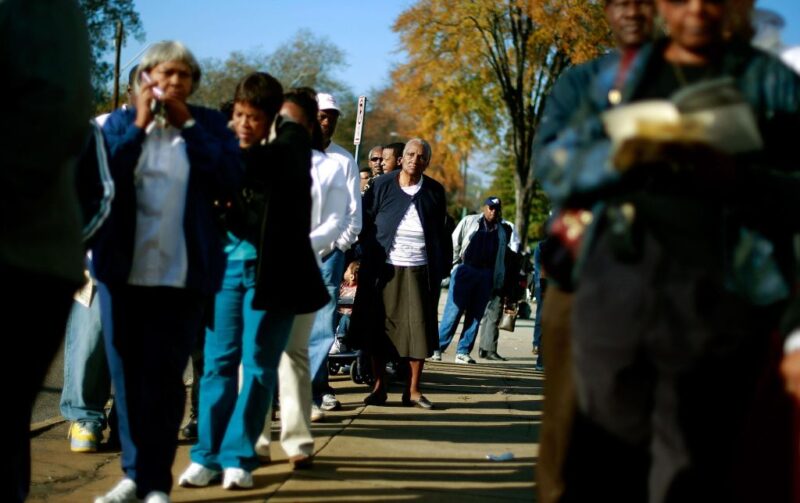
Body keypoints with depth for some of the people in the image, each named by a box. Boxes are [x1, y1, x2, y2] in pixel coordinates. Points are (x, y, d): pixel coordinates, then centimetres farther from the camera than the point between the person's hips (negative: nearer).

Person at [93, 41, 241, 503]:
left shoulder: (208, 124, 7)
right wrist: (138, 126, -8)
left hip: (183, 272, -2)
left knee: (163, 377, -5)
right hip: (123, 268, 2)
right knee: (128, 376, 6)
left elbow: (231, 178, -9)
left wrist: (187, 124, -7)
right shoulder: (121, 122, 9)